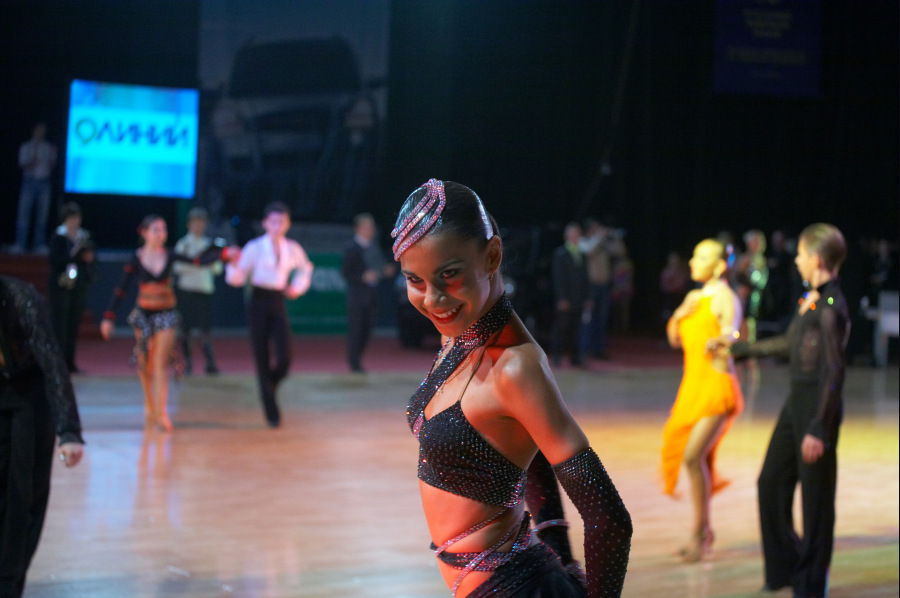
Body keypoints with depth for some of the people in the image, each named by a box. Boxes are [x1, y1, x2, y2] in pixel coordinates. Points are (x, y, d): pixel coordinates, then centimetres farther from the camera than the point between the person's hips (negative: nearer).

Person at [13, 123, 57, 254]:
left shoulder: (48, 147, 11)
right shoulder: (26, 147, 7)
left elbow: (51, 167, 8)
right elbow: (22, 165, 1)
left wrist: (54, 155, -7)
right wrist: (32, 163, -18)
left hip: (44, 183, 2)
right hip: (29, 182, -2)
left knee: (42, 215, 0)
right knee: (23, 213, -8)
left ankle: (39, 244, 5)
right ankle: (20, 244, -7)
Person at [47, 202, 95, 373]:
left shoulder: (84, 236, 11)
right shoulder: (58, 237, -5)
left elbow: (90, 257, 18)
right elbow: (55, 261, -13)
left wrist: (89, 258, -4)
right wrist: (73, 254, -21)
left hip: (79, 286, 5)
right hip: (61, 286, -5)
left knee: (74, 324, 5)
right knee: (60, 324, -6)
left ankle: (70, 361, 9)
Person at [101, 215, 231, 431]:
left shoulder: (170, 256, -2)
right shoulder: (136, 259, -5)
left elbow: (198, 261, -10)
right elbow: (121, 289, -4)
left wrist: (224, 253, -23)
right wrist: (109, 317, -8)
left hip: (166, 314, 0)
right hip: (144, 314, 0)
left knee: (161, 364, -8)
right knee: (145, 364, 11)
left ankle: (162, 413, -10)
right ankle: (150, 406, 33)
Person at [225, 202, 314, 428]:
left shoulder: (292, 249, 4)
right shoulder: (255, 248, -7)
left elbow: (305, 268, 25)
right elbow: (237, 279, -10)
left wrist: (298, 287, 10)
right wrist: (234, 264, -29)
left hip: (278, 303, 3)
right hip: (259, 302, -3)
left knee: (285, 359, -9)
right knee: (262, 360, -1)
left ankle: (269, 388, 25)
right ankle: (271, 412, 10)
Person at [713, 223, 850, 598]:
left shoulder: (831, 308, -19)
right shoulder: (811, 300, 9)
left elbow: (834, 371, -20)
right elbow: (789, 343, 23)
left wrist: (818, 430, -22)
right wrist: (736, 348, 32)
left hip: (818, 405, -9)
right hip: (796, 401, 10)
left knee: (815, 497, 2)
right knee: (771, 483, 15)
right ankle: (785, 567, 29)